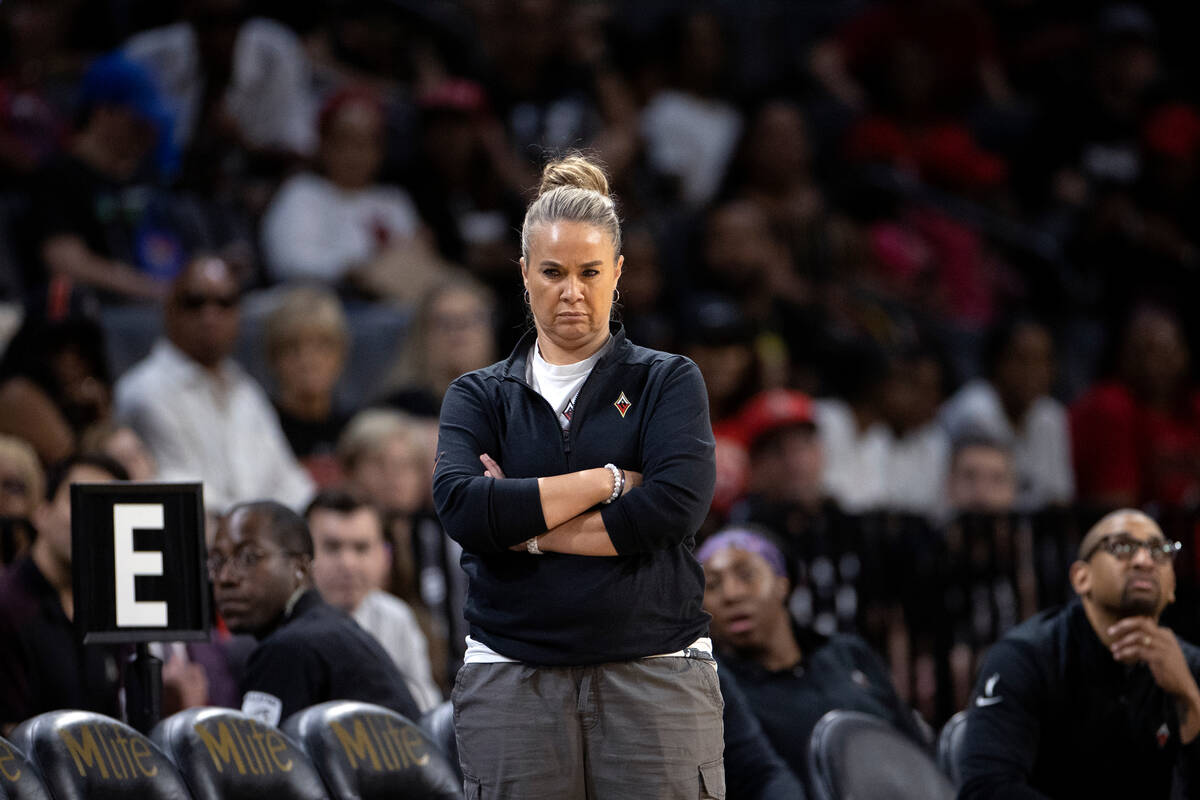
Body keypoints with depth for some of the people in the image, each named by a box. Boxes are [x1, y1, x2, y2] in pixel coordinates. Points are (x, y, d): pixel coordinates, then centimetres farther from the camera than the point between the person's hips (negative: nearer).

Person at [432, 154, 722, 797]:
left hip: (654, 674, -1)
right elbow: (462, 509, -8)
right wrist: (610, 480, -8)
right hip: (511, 685, 1)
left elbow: (675, 506, -10)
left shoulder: (669, 382, 8)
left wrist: (526, 527, -7)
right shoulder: (478, 397, 12)